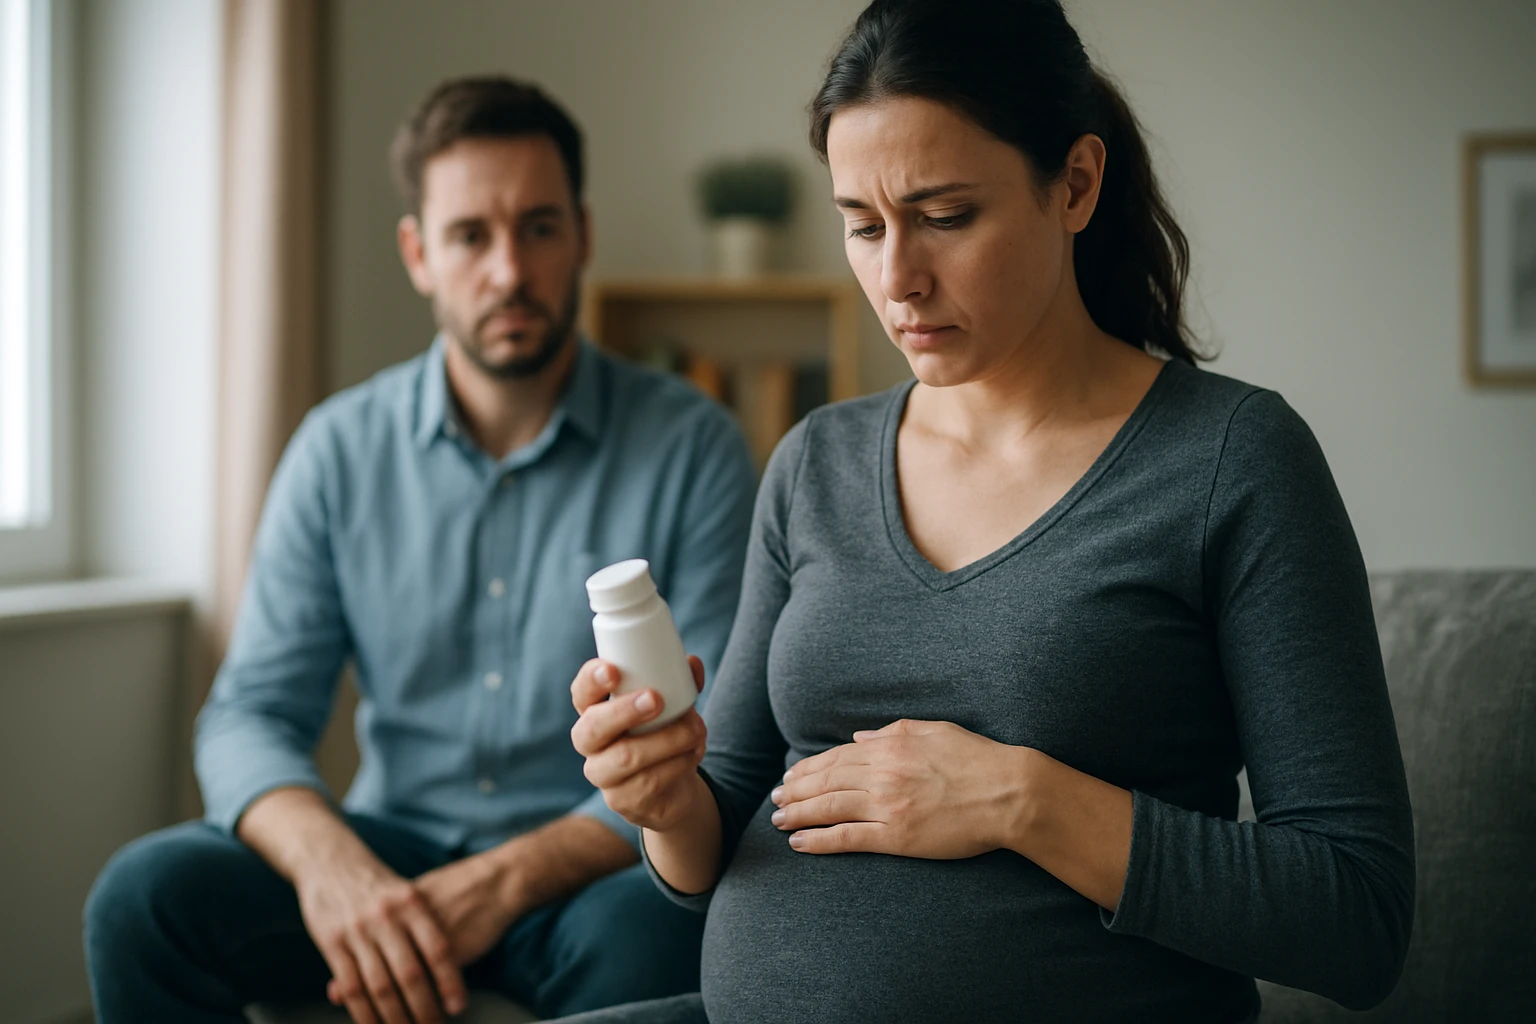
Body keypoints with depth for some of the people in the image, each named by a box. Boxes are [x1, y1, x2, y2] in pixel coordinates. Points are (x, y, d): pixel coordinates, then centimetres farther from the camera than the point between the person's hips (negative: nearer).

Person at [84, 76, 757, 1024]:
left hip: (586, 870, -2)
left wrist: (508, 880, -25)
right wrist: (328, 861, -24)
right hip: (389, 849, 3)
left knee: (646, 934, -36)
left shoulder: (693, 448, -5)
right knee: (148, 891, -23)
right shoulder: (342, 449, 4)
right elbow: (253, 713, 0)